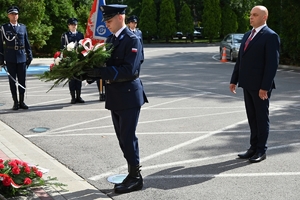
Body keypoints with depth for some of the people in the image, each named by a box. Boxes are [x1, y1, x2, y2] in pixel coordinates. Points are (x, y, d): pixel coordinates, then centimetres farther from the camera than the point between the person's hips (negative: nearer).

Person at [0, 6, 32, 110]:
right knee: (12, 81, 2)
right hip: (10, 59, -2)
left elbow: (27, 43, 12)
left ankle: (21, 101, 13)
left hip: (22, 58, 2)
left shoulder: (23, 27, 9)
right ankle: (15, 102, 8)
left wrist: (29, 56, 8)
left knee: (22, 81, 4)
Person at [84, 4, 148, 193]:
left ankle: (135, 177, 9)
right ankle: (133, 174, 25)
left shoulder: (132, 40, -13)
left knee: (128, 138, -3)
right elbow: (108, 65, 11)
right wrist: (93, 72, -9)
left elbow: (129, 71, -23)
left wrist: (101, 72, -27)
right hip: (115, 97, 8)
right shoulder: (110, 39, 12)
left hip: (129, 96, -8)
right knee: (123, 139, 13)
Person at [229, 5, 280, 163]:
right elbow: (240, 59, 16)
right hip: (247, 85, 7)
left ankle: (261, 151, 13)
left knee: (262, 118, 3)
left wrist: (265, 87, -20)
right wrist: (234, 80, 12)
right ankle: (253, 148, 21)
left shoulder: (270, 36, -10)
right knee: (252, 118, 13)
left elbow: (272, 63, -16)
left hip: (260, 86, -7)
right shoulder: (247, 35, 14)